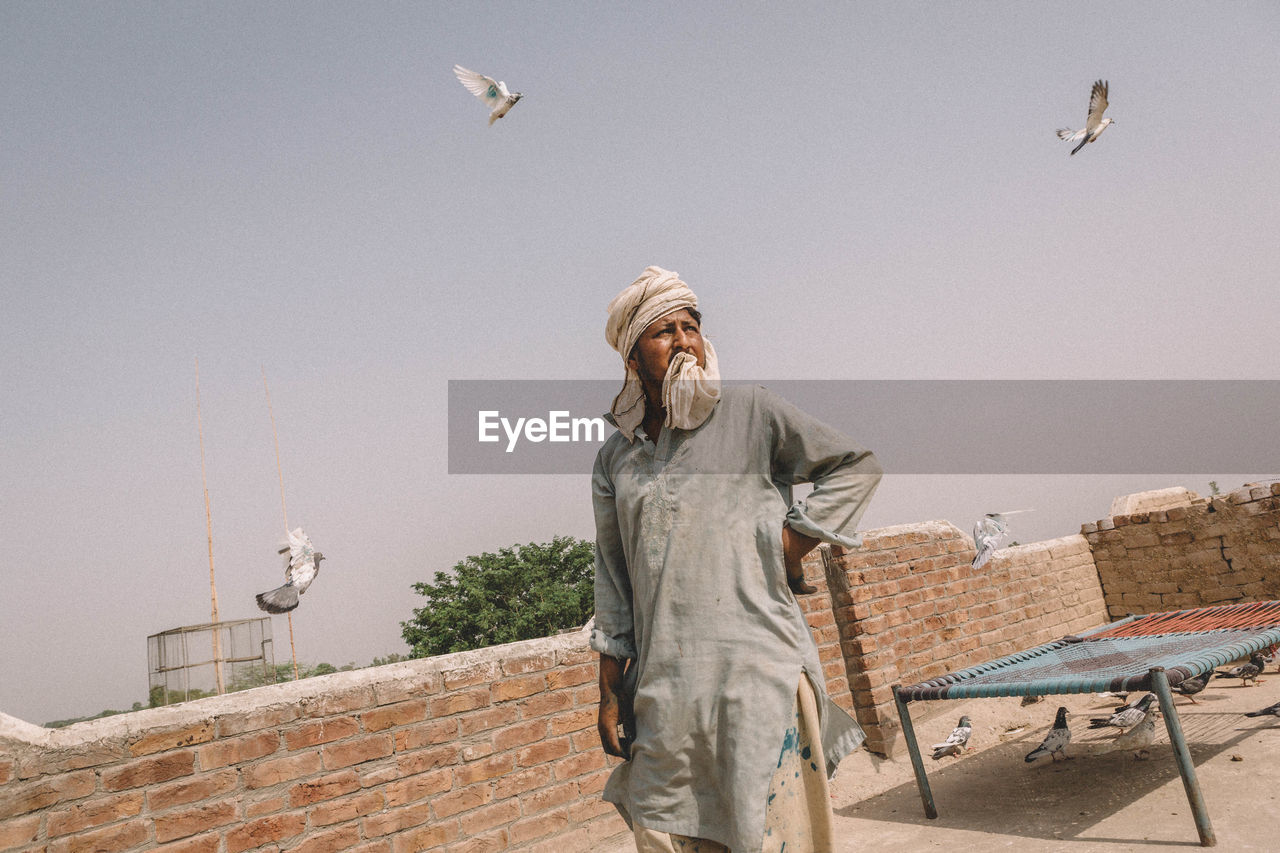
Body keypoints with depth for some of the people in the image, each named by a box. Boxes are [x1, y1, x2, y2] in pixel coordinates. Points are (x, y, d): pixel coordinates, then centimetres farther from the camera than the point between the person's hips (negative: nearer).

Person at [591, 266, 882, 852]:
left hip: (757, 669, -3)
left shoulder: (750, 413, 2)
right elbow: (613, 582, 15)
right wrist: (609, 693, 13)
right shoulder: (614, 457, 12)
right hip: (663, 687, 4)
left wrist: (789, 547, -3)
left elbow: (855, 465, 7)